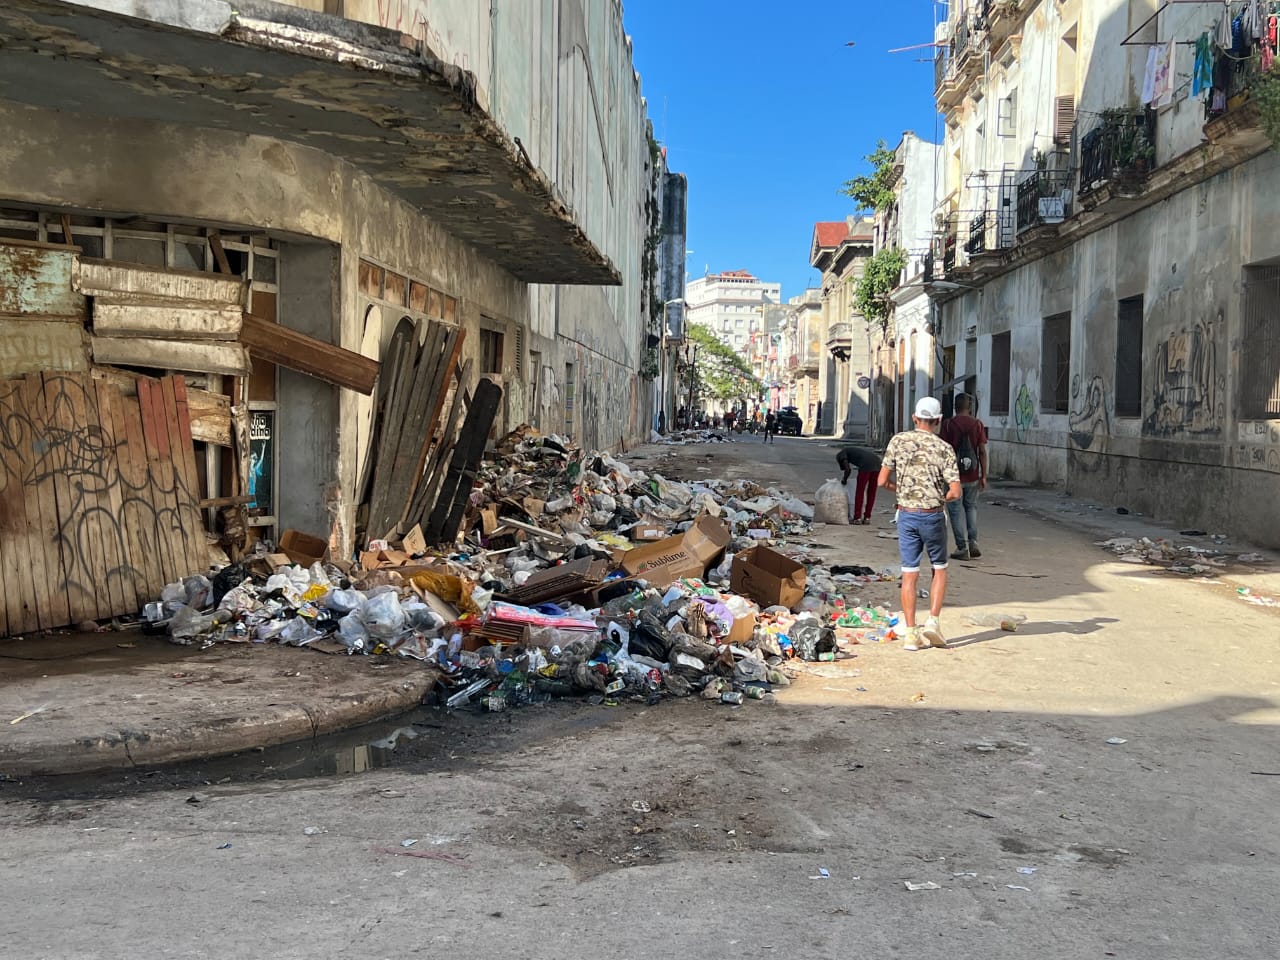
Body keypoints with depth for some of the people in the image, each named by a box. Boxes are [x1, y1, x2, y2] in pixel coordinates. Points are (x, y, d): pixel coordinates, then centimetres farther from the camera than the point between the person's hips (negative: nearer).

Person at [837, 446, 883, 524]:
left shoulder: (841, 454, 16)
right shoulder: (853, 451, 38)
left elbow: (848, 469, 1)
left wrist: (844, 480, 17)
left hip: (866, 464, -7)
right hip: (877, 462, 7)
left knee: (860, 491, 4)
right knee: (871, 491, 14)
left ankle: (857, 518, 6)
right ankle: (867, 517, 18)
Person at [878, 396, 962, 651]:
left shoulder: (898, 441, -2)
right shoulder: (944, 448, -6)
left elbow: (883, 481, -2)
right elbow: (955, 492, -11)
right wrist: (939, 498, 9)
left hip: (906, 514, 2)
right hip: (933, 516, -1)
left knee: (909, 574, 6)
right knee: (939, 569, 17)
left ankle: (911, 633, 4)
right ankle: (933, 621, 5)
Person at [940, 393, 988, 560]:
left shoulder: (949, 425, -6)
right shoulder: (977, 424, 0)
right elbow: (982, 451, -1)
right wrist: (983, 476, 4)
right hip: (972, 475, 3)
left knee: (956, 510, 4)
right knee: (971, 507, 20)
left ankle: (962, 548, 2)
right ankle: (973, 542, 10)